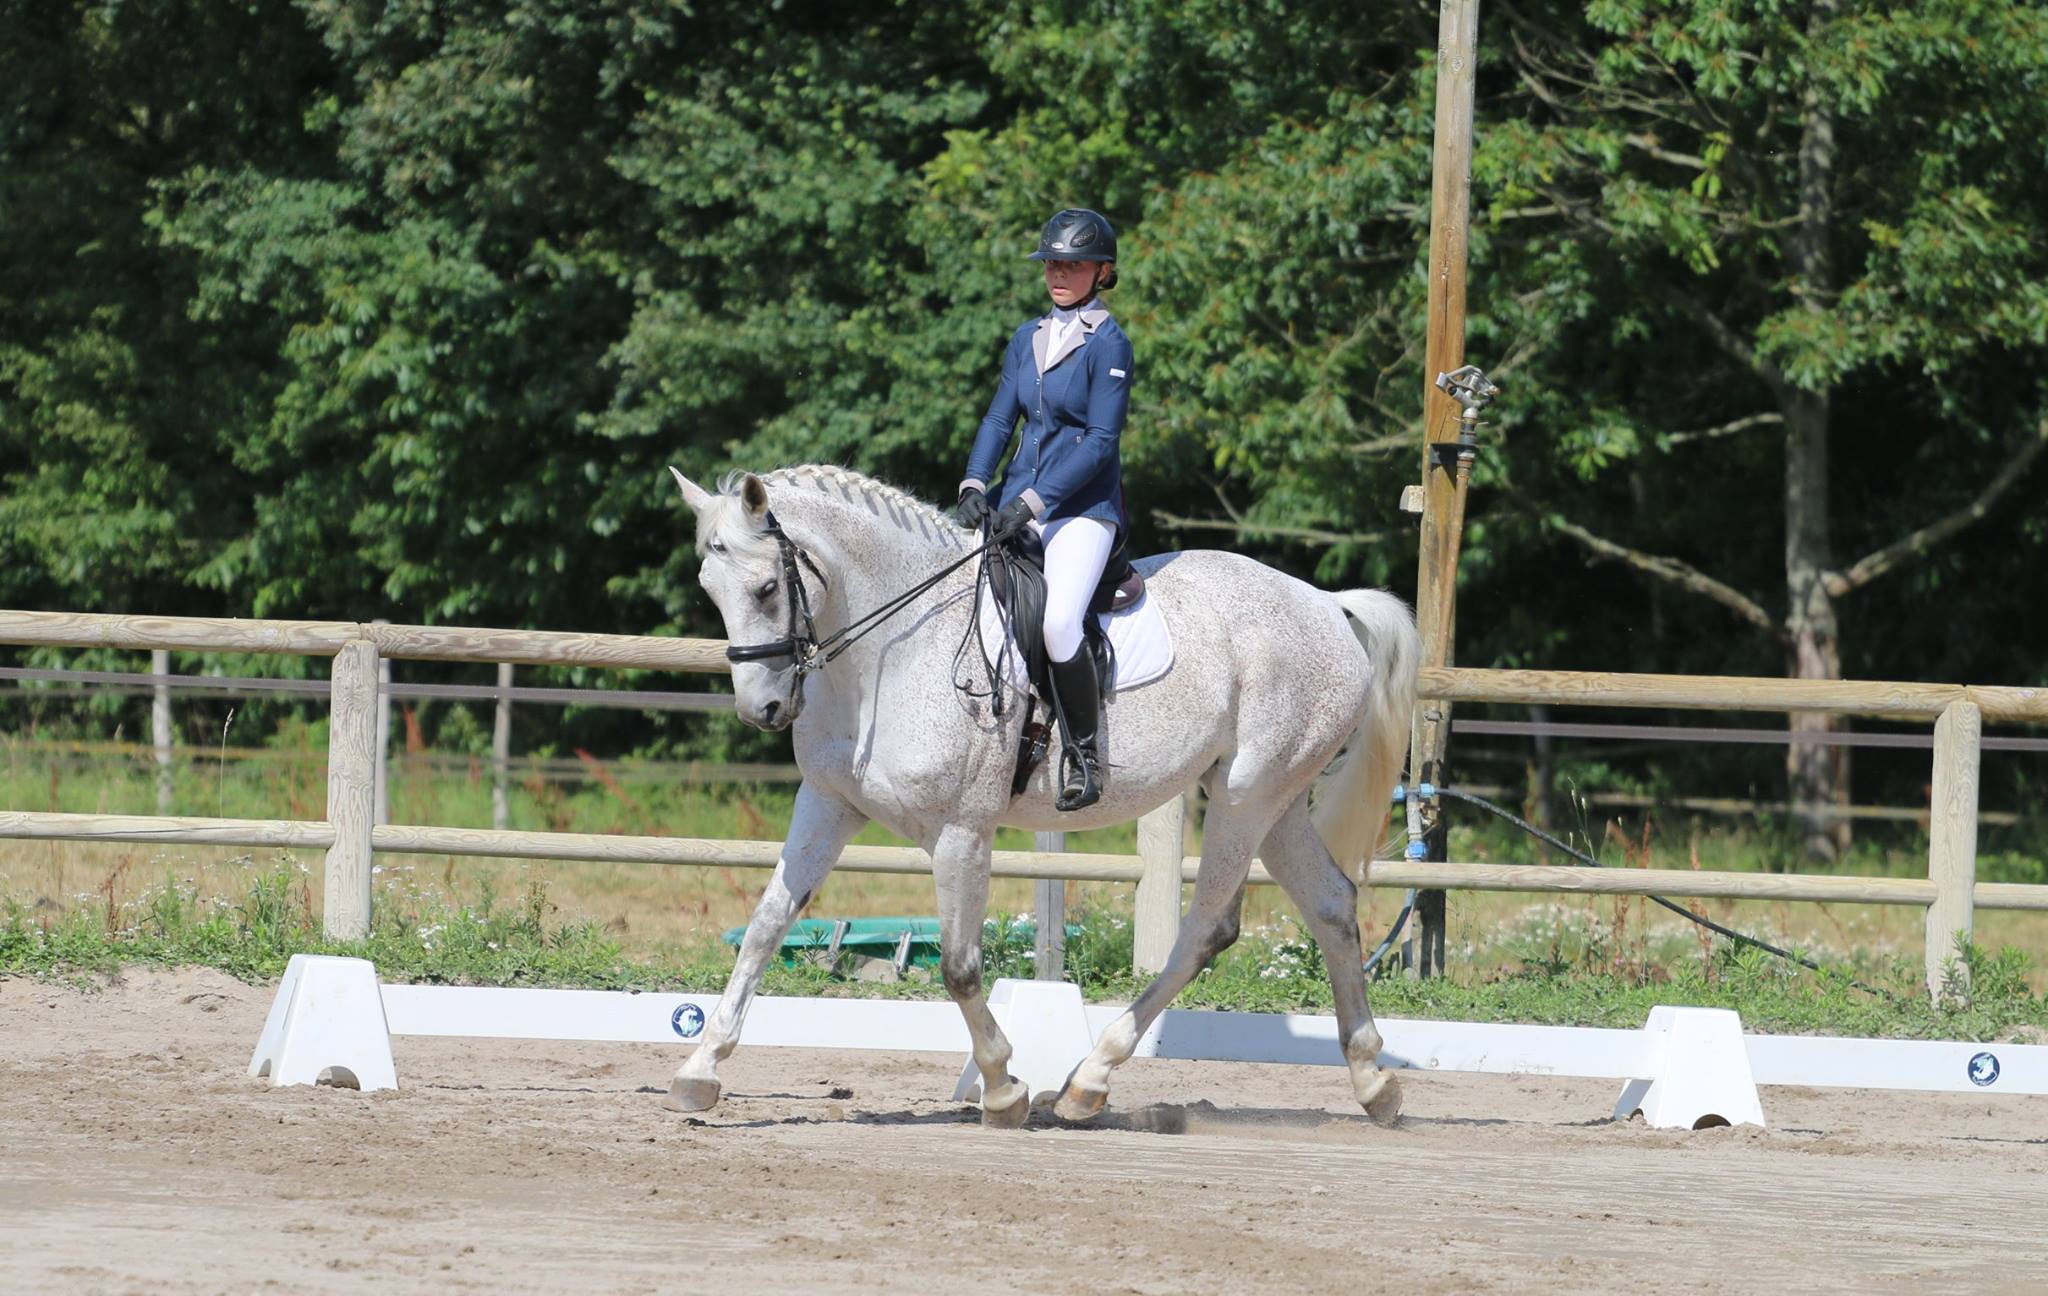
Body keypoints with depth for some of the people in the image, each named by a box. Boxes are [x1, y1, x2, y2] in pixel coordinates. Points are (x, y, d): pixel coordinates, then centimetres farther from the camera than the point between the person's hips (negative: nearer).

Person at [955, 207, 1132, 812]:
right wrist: (974, 486, -4)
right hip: (1017, 505, 7)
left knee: (1058, 622, -28)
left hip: (1084, 508, -7)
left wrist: (1031, 503, -19)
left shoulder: (1108, 345, -6)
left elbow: (1101, 442, -12)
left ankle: (1085, 756, -15)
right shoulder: (1027, 338, 15)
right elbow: (1000, 419, 14)